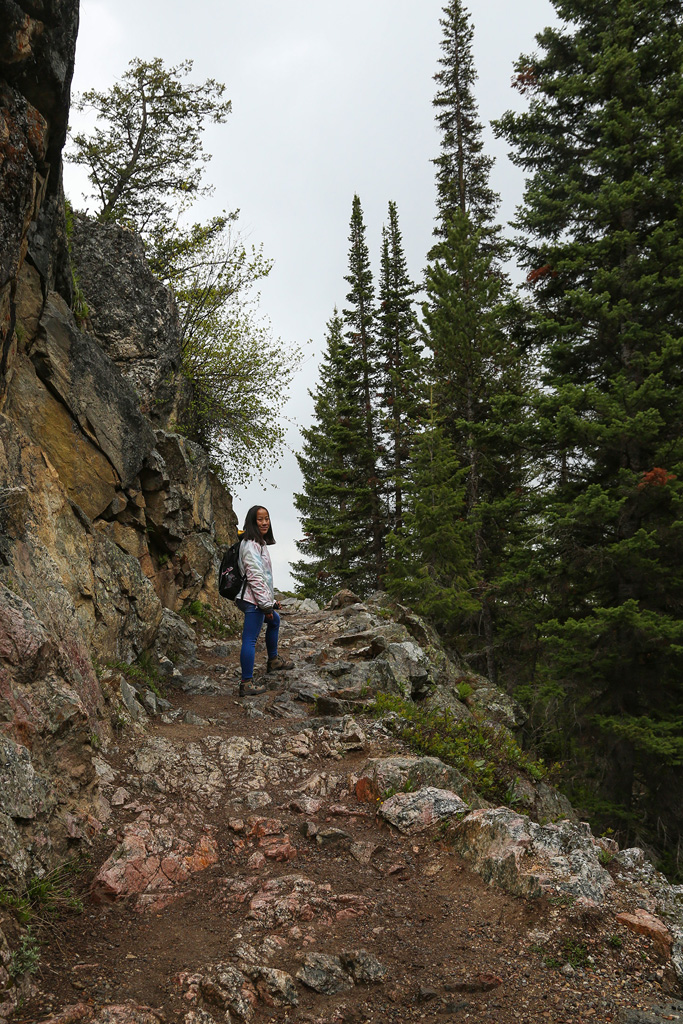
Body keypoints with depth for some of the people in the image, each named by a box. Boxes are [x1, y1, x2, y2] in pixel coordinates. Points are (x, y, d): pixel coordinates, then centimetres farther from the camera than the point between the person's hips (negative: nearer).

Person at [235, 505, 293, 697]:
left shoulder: (260, 543, 15)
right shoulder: (251, 545, -17)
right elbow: (254, 577, -22)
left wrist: (272, 600, 23)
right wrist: (266, 604, -21)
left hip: (261, 598, 11)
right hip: (254, 600, -11)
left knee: (274, 621, 31)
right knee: (250, 639, -9)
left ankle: (273, 661, 48)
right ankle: (246, 684, -7)